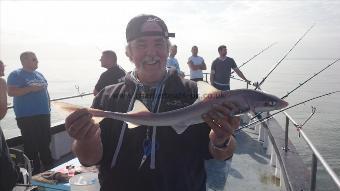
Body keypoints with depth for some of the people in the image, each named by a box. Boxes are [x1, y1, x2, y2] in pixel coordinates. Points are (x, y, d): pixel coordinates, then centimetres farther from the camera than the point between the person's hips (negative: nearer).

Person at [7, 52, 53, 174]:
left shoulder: (39, 74, 16)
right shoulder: (16, 75, -4)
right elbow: (11, 92, -14)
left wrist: (48, 108, 15)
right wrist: (30, 88, -21)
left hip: (44, 115, 7)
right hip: (27, 117, -6)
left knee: (45, 143, 15)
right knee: (31, 146, -2)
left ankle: (49, 167, 28)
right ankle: (34, 172, 9)